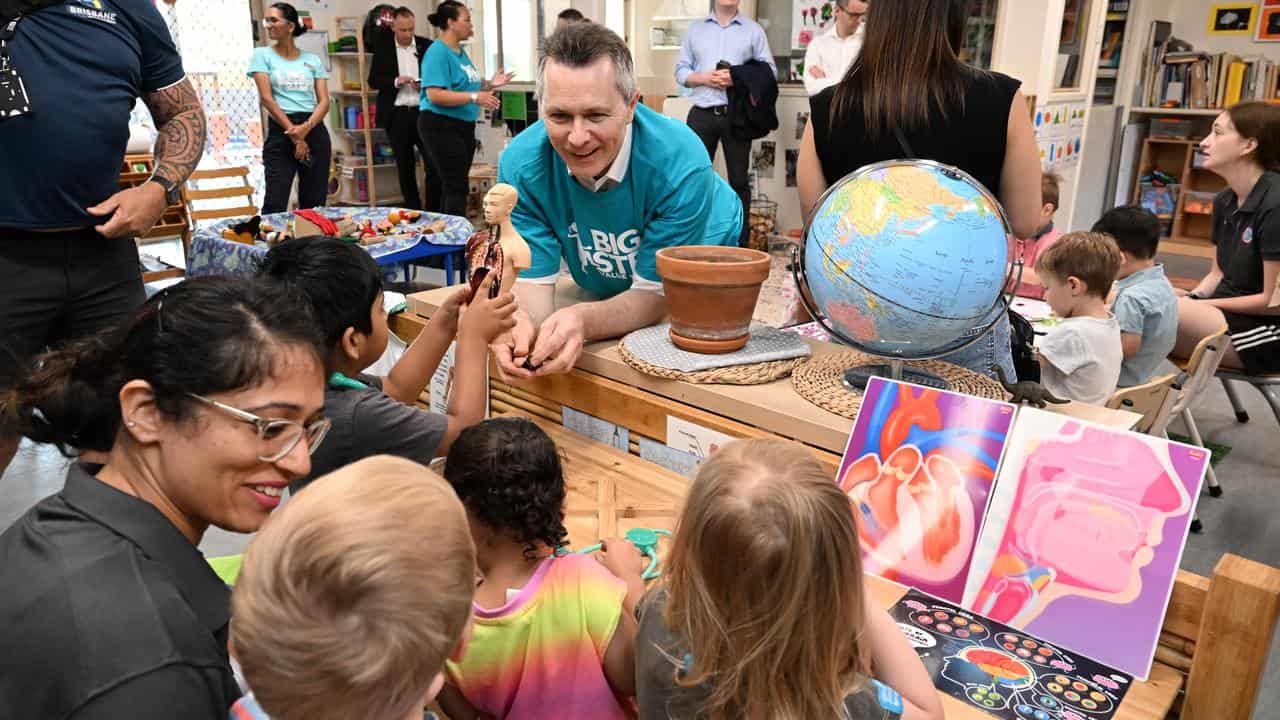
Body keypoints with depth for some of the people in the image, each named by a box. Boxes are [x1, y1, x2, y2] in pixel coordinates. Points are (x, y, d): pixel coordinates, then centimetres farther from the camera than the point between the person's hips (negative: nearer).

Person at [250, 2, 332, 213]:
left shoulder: (313, 60, 12)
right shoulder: (262, 55, 7)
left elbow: (324, 101, 3)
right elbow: (266, 98, -3)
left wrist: (305, 128, -16)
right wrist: (294, 135, -11)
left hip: (315, 130, 2)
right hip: (280, 131, -2)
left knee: (314, 203, 4)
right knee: (275, 205, -9)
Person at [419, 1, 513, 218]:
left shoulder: (461, 52, 13)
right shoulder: (438, 52, -15)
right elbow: (434, 95, -24)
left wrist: (489, 85, 9)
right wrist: (475, 97, -26)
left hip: (463, 126, 9)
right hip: (441, 126, -9)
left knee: (453, 185, 13)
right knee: (457, 186, -10)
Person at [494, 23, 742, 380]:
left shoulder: (680, 164, -34)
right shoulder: (520, 166, -25)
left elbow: (654, 293, -29)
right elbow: (534, 281, -21)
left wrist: (586, 320, -51)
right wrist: (520, 321, -47)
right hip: (605, 291, 4)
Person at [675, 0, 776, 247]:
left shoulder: (754, 30, 8)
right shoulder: (695, 28, 13)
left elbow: (769, 71, 2)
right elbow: (681, 71, 10)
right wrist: (703, 78, -9)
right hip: (701, 115, 1)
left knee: (739, 179, 3)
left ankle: (740, 242, 8)